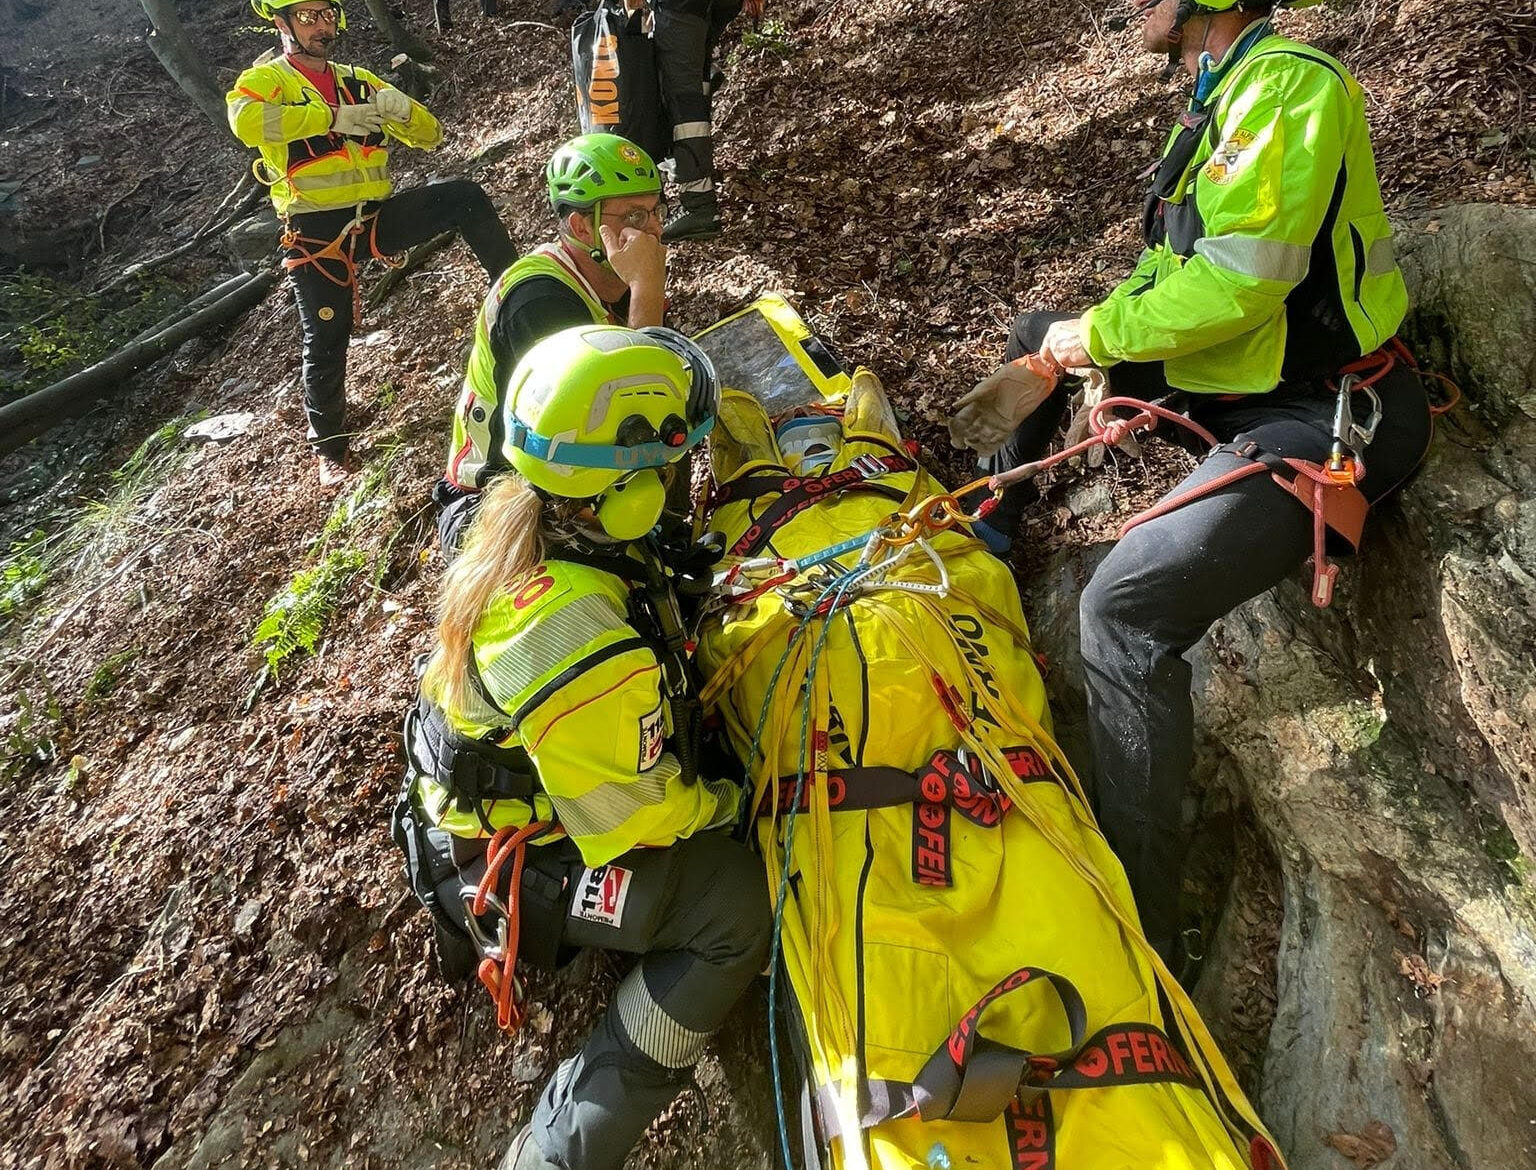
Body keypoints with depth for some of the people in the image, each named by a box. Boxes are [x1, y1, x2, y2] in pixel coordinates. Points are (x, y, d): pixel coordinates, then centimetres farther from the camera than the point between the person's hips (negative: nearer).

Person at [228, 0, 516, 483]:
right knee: (326, 343, 1)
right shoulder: (265, 79, -1)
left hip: (376, 219, 3)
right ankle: (329, 451, 19)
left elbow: (430, 137, 11)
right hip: (317, 232, -3)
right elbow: (245, 121, -26)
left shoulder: (360, 81, 14)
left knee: (465, 198, -15)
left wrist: (402, 108, -11)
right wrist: (333, 117, -26)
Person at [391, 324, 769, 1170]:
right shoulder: (586, 655, -40)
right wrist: (728, 801, -7)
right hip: (520, 869, -8)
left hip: (490, 782, 8)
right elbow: (635, 820, -25)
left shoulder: (518, 511, -15)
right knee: (740, 907, -12)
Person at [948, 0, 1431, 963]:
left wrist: (1096, 334, -12)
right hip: (1235, 382, 10)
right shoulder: (1222, 99, 14)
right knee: (1039, 333, 20)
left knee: (1128, 603, -32)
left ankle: (1144, 918, -25)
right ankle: (987, 527, 33)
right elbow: (1165, 270, 18)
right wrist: (1051, 367, 6)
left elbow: (1237, 283, -27)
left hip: (1325, 416, -10)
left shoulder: (1288, 82, -17)